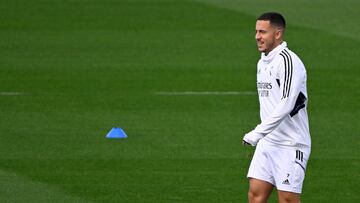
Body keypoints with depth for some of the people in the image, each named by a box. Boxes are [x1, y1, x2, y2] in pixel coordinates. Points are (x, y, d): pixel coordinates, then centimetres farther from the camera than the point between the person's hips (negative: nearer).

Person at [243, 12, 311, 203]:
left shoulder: (288, 60, -16)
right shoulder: (263, 62, 15)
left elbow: (285, 105, -25)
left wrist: (257, 133, -25)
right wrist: (260, 135, 16)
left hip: (290, 144, -9)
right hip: (267, 142, 9)